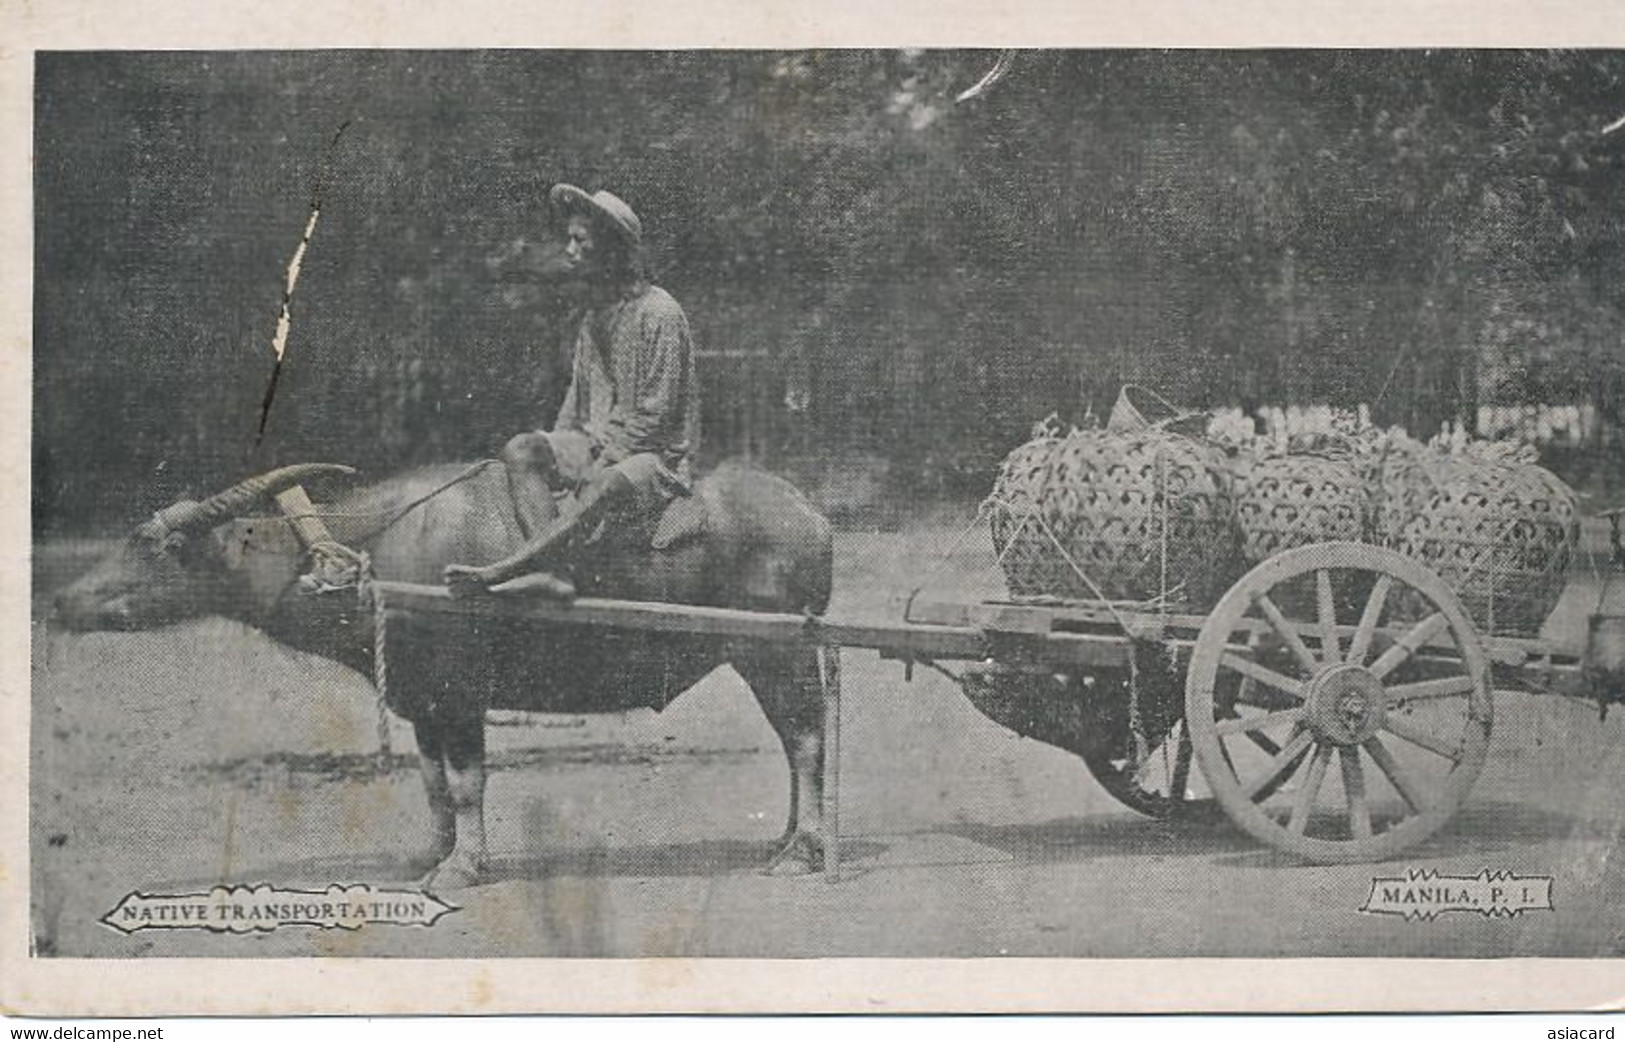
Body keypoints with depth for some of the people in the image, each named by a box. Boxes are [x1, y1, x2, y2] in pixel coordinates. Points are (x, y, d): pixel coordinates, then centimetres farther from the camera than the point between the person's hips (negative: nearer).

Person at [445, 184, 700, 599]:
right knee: (520, 450, -17)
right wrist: (559, 448, 4)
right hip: (597, 442, 8)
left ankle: (499, 572, -41)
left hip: (658, 456, -8)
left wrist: (602, 460, -19)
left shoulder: (658, 313, -13)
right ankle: (550, 571, -34)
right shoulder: (591, 312, 13)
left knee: (606, 485, -39)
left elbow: (654, 415, -15)